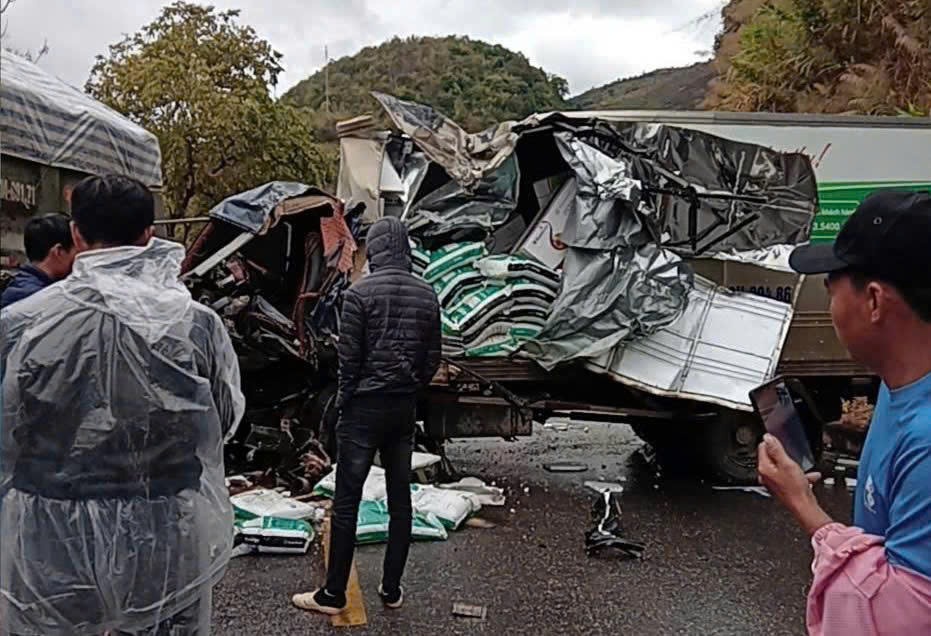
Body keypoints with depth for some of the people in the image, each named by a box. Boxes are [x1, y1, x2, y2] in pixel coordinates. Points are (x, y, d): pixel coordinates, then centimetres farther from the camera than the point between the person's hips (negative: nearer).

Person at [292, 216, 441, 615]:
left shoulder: (360, 293, -12)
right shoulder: (426, 294, 3)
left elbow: (349, 358, -12)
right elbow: (432, 359, 6)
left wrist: (344, 400, 1)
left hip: (365, 406, -5)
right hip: (405, 407, 5)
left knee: (347, 501, 3)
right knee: (400, 498, 11)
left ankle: (334, 594, 11)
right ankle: (392, 589, 20)